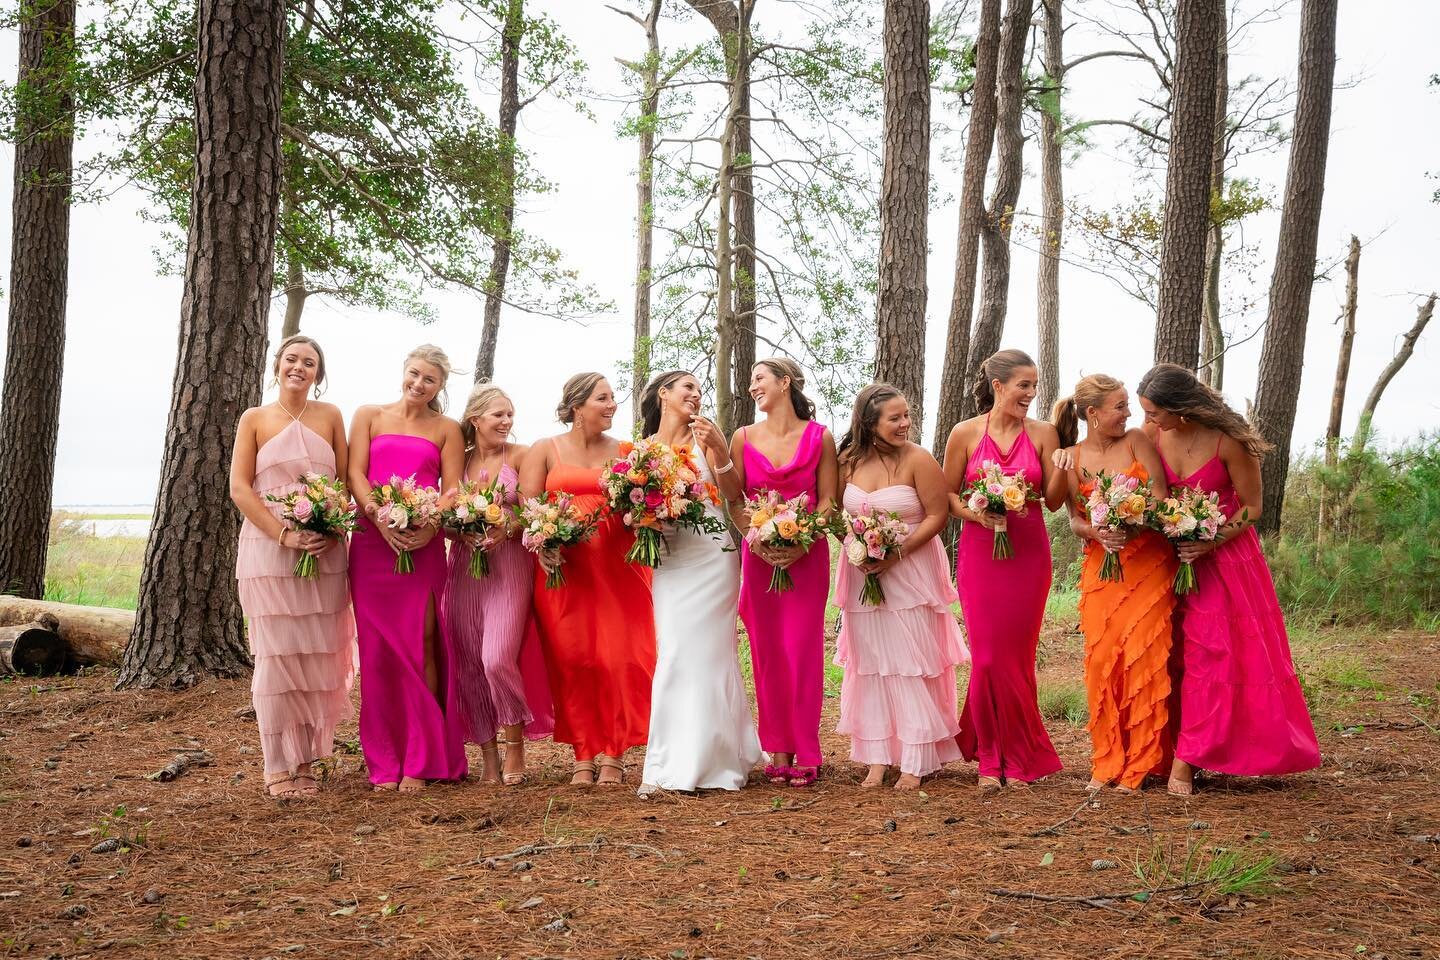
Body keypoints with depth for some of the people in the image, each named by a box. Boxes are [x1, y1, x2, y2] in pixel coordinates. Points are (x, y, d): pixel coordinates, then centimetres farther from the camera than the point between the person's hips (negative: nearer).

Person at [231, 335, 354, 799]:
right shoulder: (255, 419, 5)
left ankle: (305, 761, 12)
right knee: (276, 656, -2)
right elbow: (239, 488, -2)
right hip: (268, 551, -2)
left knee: (319, 656, 3)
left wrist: (332, 530, -8)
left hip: (325, 552, 2)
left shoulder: (330, 416, 10)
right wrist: (285, 535, -14)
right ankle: (277, 766, 4)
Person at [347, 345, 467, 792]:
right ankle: (384, 762, 8)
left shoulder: (447, 429, 11)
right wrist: (381, 518, -14)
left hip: (423, 547, -1)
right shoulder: (369, 416, 13)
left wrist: (430, 528, -17)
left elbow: (452, 491, 2)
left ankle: (420, 760, 1)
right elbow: (355, 474, 2)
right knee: (379, 650, 1)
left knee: (421, 648, -5)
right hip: (372, 543, 1)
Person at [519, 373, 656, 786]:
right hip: (563, 569, -1)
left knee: (618, 657, -5)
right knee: (571, 661, -1)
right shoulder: (544, 451, 8)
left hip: (618, 569, 1)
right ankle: (583, 755, 8)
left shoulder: (625, 453, 14)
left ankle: (613, 753, 6)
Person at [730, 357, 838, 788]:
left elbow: (827, 501, -1)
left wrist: (801, 542, -15)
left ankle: (805, 753, 2)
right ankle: (779, 750, 9)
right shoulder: (743, 438, 5)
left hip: (807, 555, -2)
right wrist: (757, 539, -12)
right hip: (759, 556, 2)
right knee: (767, 652, 2)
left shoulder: (819, 438, 0)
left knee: (802, 651, -4)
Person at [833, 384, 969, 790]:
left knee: (911, 664, -1)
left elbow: (938, 515, -9)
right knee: (871, 664, 7)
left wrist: (897, 552, -17)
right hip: (862, 574, 4)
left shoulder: (918, 460, -10)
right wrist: (855, 549, -6)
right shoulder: (849, 461, 2)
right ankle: (878, 758, 14)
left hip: (910, 571, -4)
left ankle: (915, 763, 5)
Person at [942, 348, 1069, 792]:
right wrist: (975, 514, -12)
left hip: (1029, 553, 1)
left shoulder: (1043, 433, 2)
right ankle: (990, 759, 12)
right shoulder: (965, 434, 0)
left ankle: (1018, 759, 17)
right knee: (988, 655, -3)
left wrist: (1061, 469, -17)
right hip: (979, 552, -1)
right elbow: (946, 494, 6)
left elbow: (1053, 500, 2)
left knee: (1017, 656, 4)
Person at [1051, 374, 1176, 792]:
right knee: (1102, 660, -3)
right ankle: (1107, 763, 8)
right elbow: (1075, 520, 1)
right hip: (1100, 565, 1)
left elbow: (1161, 499, -6)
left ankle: (1139, 764, 4)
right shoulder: (1070, 458, 4)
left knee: (1143, 658, -5)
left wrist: (1131, 526, -23)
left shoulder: (1137, 441, 1)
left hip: (1148, 562, -1)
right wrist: (1097, 533, -21)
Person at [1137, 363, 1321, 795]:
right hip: (1177, 554, 3)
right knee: (1197, 651, 1)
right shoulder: (1153, 433, -10)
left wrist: (1212, 542, -22)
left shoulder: (1228, 441, -21)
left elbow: (1252, 506, -10)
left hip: (1226, 551, -3)